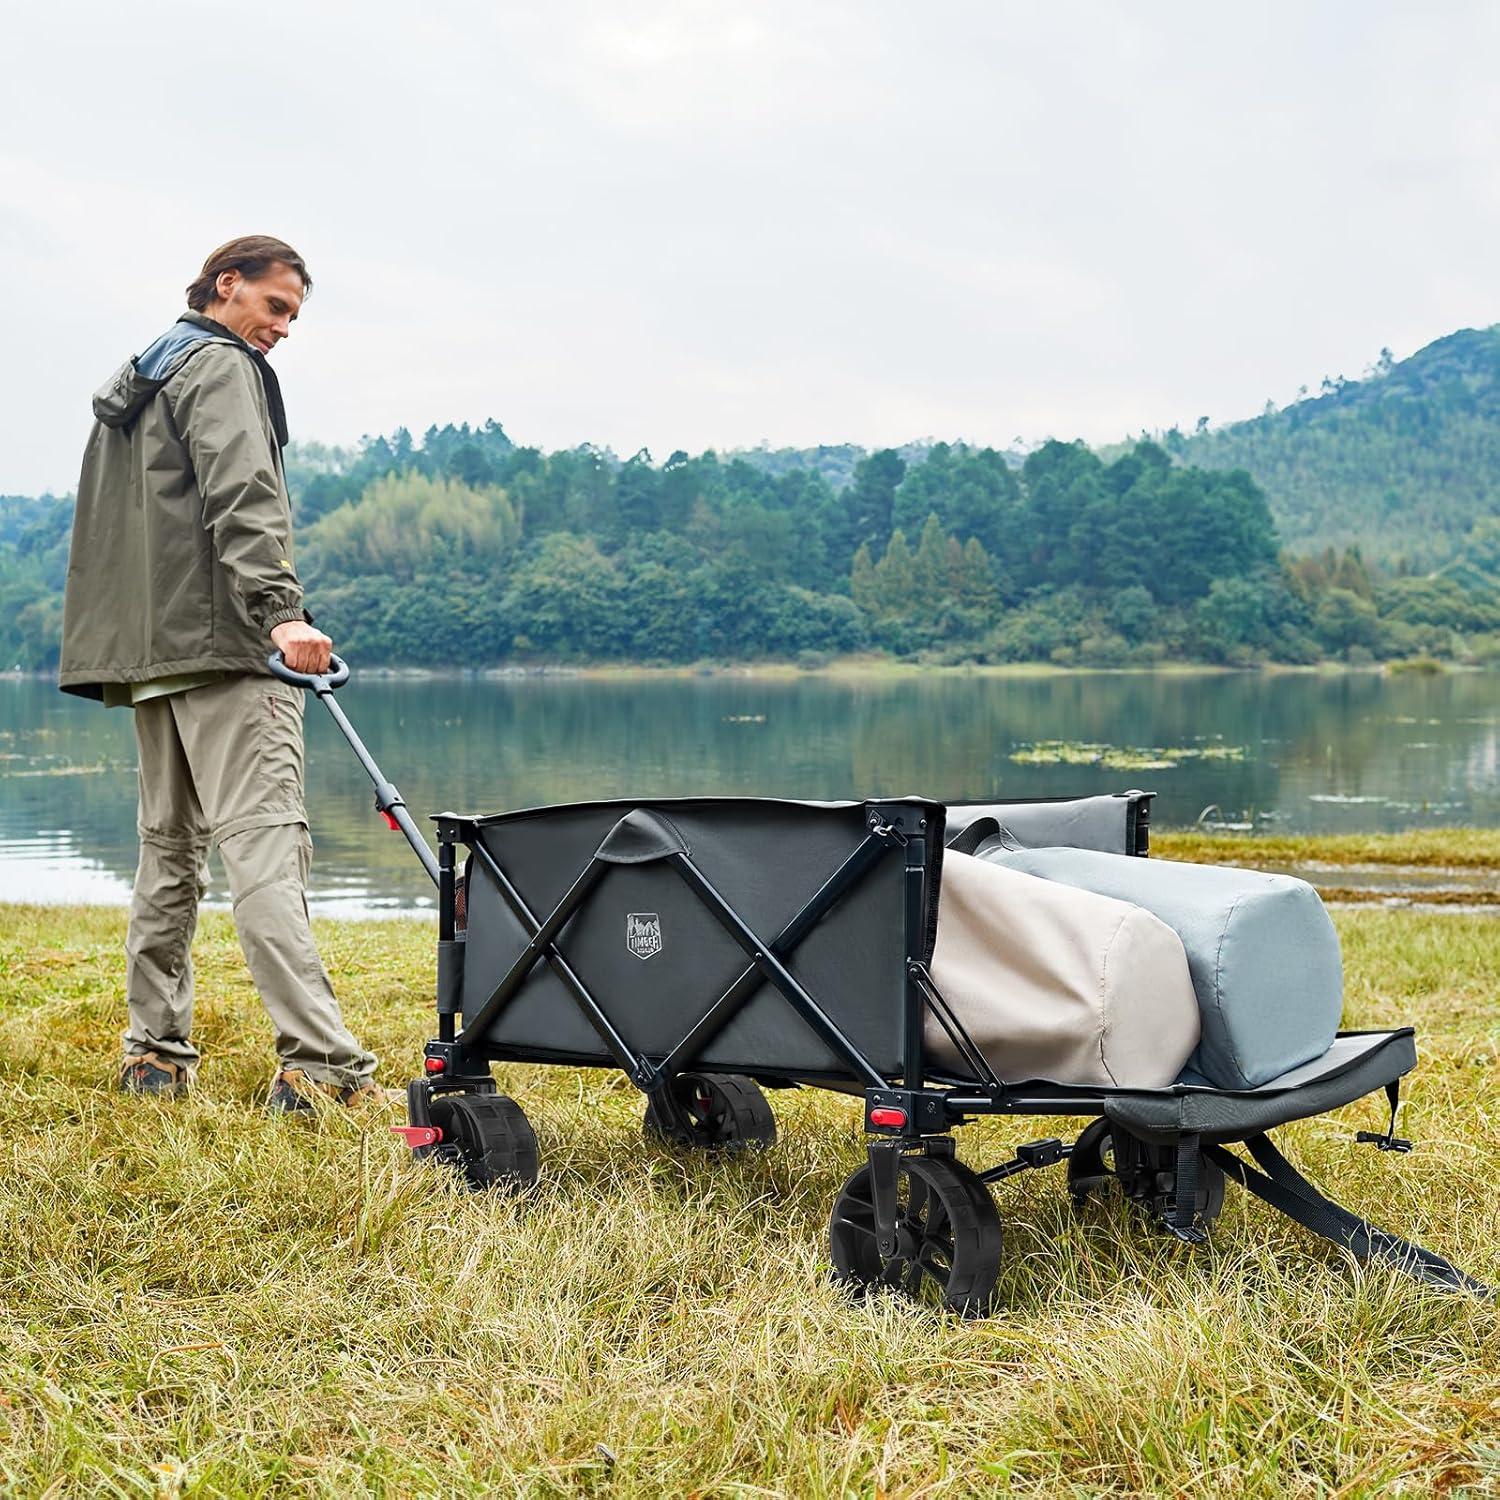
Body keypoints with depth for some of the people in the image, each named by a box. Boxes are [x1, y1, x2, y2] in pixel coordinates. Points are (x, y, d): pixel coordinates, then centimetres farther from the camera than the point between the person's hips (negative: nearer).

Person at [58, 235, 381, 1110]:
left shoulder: (132, 381, 27)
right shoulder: (222, 367, -2)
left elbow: (112, 524, 27)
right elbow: (241, 499, -18)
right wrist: (281, 611, -28)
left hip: (149, 655, 10)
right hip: (220, 643, -10)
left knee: (171, 847, 13)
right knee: (266, 841, -18)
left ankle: (157, 1054, 15)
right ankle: (321, 1063, -24)